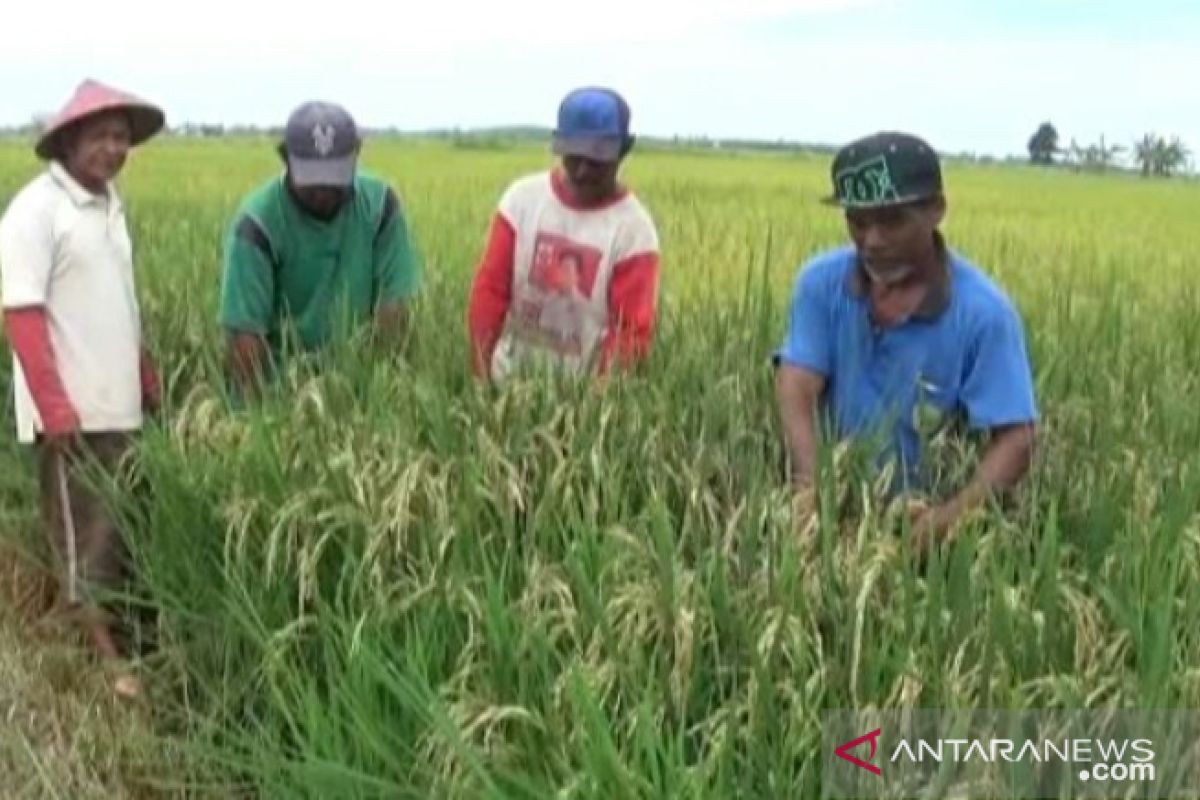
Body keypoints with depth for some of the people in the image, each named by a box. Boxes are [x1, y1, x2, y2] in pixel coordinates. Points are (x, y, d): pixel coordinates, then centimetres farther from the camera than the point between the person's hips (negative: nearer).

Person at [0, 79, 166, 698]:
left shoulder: (110, 205, 11)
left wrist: (148, 379, 19)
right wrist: (57, 408, -21)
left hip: (119, 405, 8)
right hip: (73, 411, -8)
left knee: (126, 526, 15)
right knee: (86, 534, 1)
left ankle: (131, 634, 27)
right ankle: (109, 660, 10)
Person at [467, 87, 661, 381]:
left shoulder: (634, 228, -10)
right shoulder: (522, 198, -3)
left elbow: (632, 331, -12)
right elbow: (490, 288, -2)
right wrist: (479, 372, -7)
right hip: (508, 380, 3)